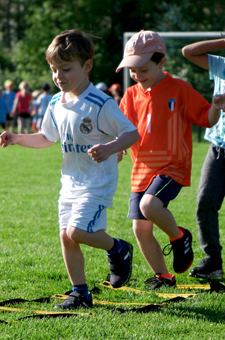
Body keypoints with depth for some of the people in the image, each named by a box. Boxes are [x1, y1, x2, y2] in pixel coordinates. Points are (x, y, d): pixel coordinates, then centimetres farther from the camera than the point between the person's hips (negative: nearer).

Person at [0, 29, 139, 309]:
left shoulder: (100, 104, -16)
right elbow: (46, 138, 21)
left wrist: (110, 148, -31)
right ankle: (80, 292, 15)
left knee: (78, 231, -19)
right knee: (66, 236, 4)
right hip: (70, 180, 7)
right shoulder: (56, 104, 6)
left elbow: (132, 133, -14)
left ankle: (118, 249, 8)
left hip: (97, 181, -7)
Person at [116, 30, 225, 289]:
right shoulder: (131, 95, 8)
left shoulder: (179, 89, -4)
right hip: (142, 169, 5)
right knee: (141, 229, 1)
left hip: (172, 167, -5)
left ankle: (179, 237, -2)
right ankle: (163, 277, 20)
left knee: (149, 205, -31)